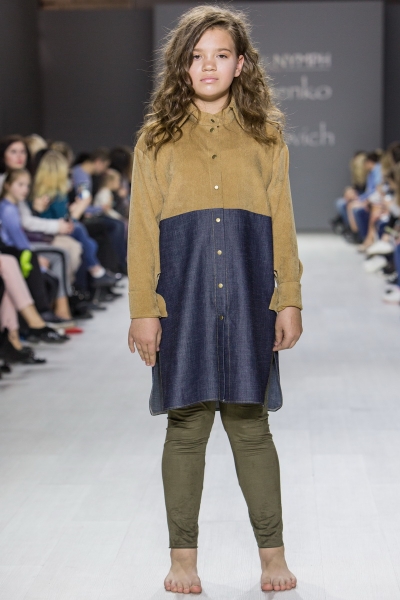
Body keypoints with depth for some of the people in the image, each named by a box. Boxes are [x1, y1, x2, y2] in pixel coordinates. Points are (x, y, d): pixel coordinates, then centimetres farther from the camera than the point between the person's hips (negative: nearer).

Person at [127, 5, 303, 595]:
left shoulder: (266, 137, 10)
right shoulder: (157, 139, 7)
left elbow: (283, 226, 8)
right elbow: (142, 231, 3)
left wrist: (288, 301, 2)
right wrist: (144, 309, -4)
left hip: (248, 302, 1)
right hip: (183, 302, 0)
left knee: (251, 426, 4)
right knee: (186, 426, 3)